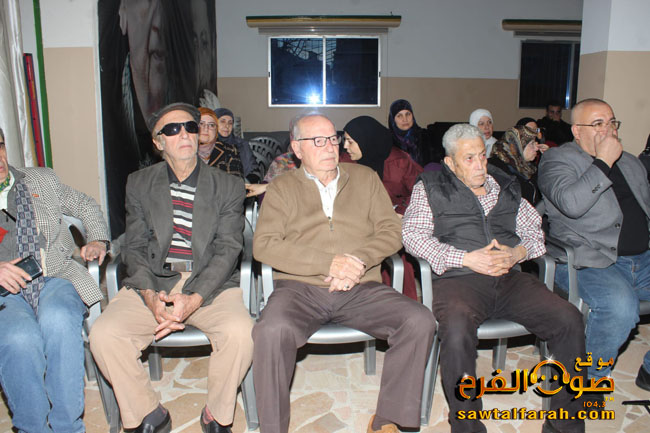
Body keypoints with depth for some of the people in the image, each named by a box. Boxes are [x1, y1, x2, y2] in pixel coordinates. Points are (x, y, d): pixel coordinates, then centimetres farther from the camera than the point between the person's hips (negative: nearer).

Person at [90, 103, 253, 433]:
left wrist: (194, 298, -19)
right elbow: (134, 247, 5)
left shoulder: (228, 186, 6)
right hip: (152, 282, 2)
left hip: (210, 283, -1)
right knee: (103, 334, -22)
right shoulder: (139, 184, 11)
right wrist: (150, 296, -15)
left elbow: (228, 249, -3)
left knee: (240, 332, -29)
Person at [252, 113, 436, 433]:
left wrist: (358, 260, -12)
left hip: (361, 289, 2)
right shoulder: (281, 188, 11)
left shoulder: (365, 179, 17)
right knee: (272, 331, -33)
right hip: (300, 287, -2)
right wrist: (329, 263, -13)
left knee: (420, 322, -21)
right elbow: (264, 245, -3)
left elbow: (390, 231, 9)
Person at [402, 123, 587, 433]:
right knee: (457, 329, -36)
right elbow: (412, 235, -3)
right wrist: (467, 259, -11)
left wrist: (517, 253, -3)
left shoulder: (505, 186, 23)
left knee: (568, 318, -19)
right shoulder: (430, 187, 10)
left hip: (509, 278, 4)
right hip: (459, 279, -4)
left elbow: (534, 228, 22)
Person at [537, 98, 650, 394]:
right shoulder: (557, 160, -2)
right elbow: (571, 204, -21)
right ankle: (590, 377, -7)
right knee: (620, 305, -34)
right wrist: (603, 162, -16)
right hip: (590, 262, -7)